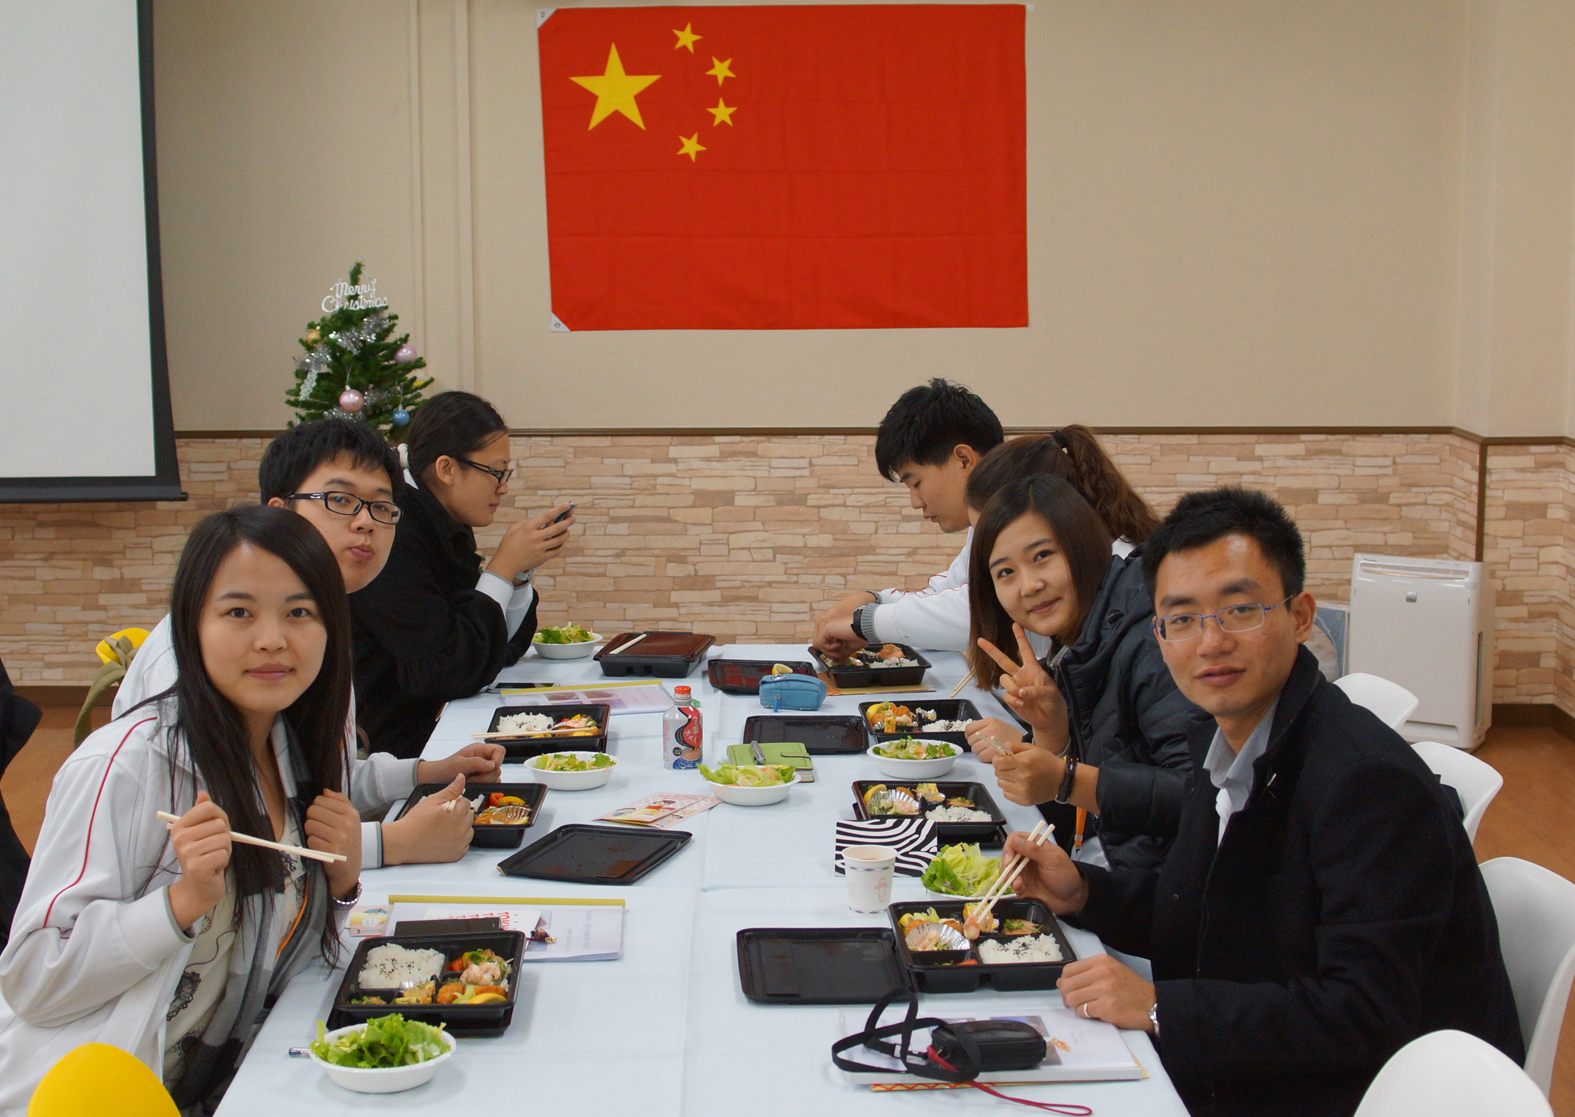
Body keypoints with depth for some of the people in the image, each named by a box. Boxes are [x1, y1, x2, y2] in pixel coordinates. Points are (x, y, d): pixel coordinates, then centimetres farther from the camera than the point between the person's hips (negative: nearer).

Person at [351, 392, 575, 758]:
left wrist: (522, 570, -1)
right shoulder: (393, 534, -20)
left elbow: (499, 651, 13)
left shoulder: (450, 528, 7)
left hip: (420, 734, 9)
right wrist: (504, 566, -17)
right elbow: (445, 675, -22)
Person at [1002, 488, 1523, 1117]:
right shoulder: (1223, 740, 3)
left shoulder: (1371, 780, -25)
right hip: (1262, 1065, 8)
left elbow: (1366, 1013, -27)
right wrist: (1082, 894, -1)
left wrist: (1159, 1007, -28)